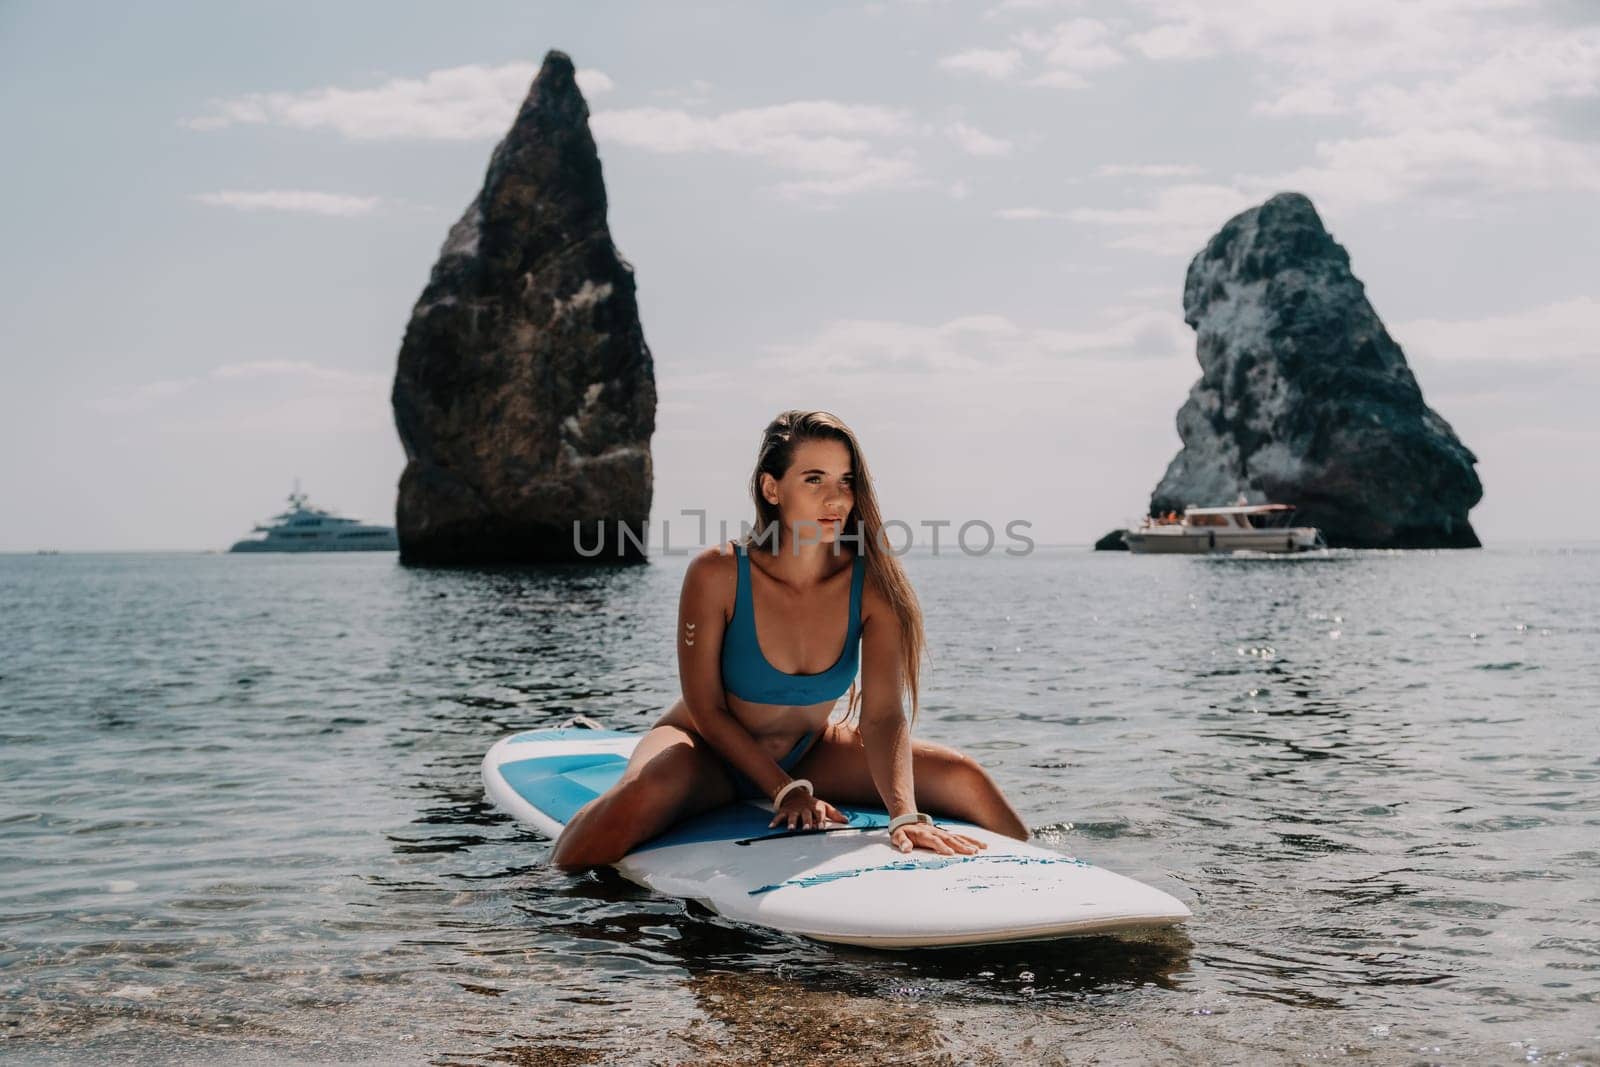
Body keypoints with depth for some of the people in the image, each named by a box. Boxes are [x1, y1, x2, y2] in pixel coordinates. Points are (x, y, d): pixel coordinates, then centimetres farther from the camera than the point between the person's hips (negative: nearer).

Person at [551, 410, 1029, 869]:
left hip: (810, 753, 3)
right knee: (645, 793, -37)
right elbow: (705, 708, -16)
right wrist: (787, 790, -23)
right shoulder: (718, 574, -23)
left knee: (963, 777, -11)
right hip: (708, 752, -3)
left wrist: (904, 816, -42)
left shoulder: (872, 586, -17)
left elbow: (883, 715, -25)